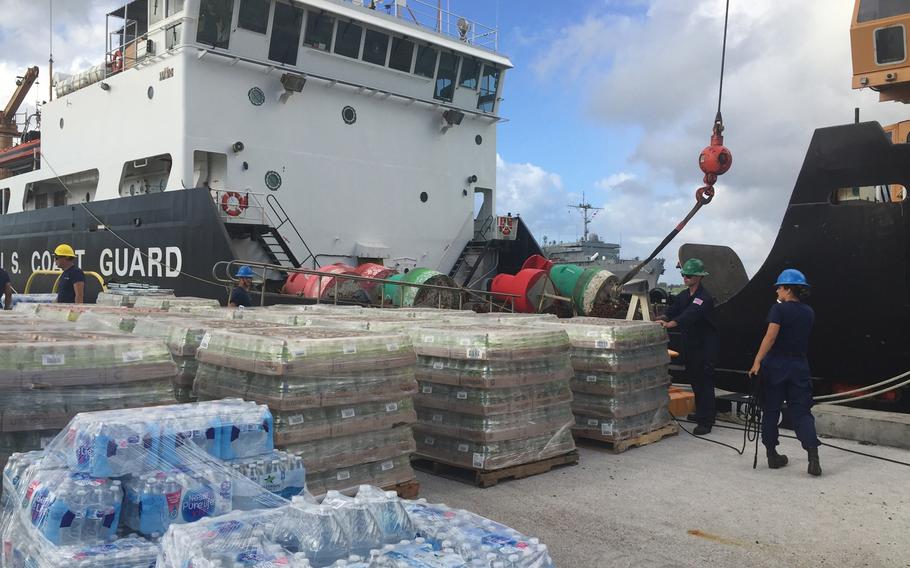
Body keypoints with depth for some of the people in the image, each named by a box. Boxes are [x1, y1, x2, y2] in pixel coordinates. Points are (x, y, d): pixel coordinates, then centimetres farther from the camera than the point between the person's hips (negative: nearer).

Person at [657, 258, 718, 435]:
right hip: (690, 344, 8)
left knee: (705, 382, -7)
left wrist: (669, 324, -44)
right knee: (694, 379, 17)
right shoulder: (683, 295, 10)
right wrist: (661, 319, -16)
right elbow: (672, 312, 6)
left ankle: (705, 422, -5)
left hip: (705, 346, -8)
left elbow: (690, 315, -32)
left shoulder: (705, 298, -18)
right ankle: (700, 412, 32)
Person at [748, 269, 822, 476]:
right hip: (799, 366, 4)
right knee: (802, 412, 4)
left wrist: (757, 361, -23)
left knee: (771, 411, 9)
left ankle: (772, 455, 15)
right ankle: (813, 455, -12)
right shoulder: (809, 313, 8)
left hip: (775, 365, -4)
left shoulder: (779, 309, -9)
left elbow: (771, 336, -21)